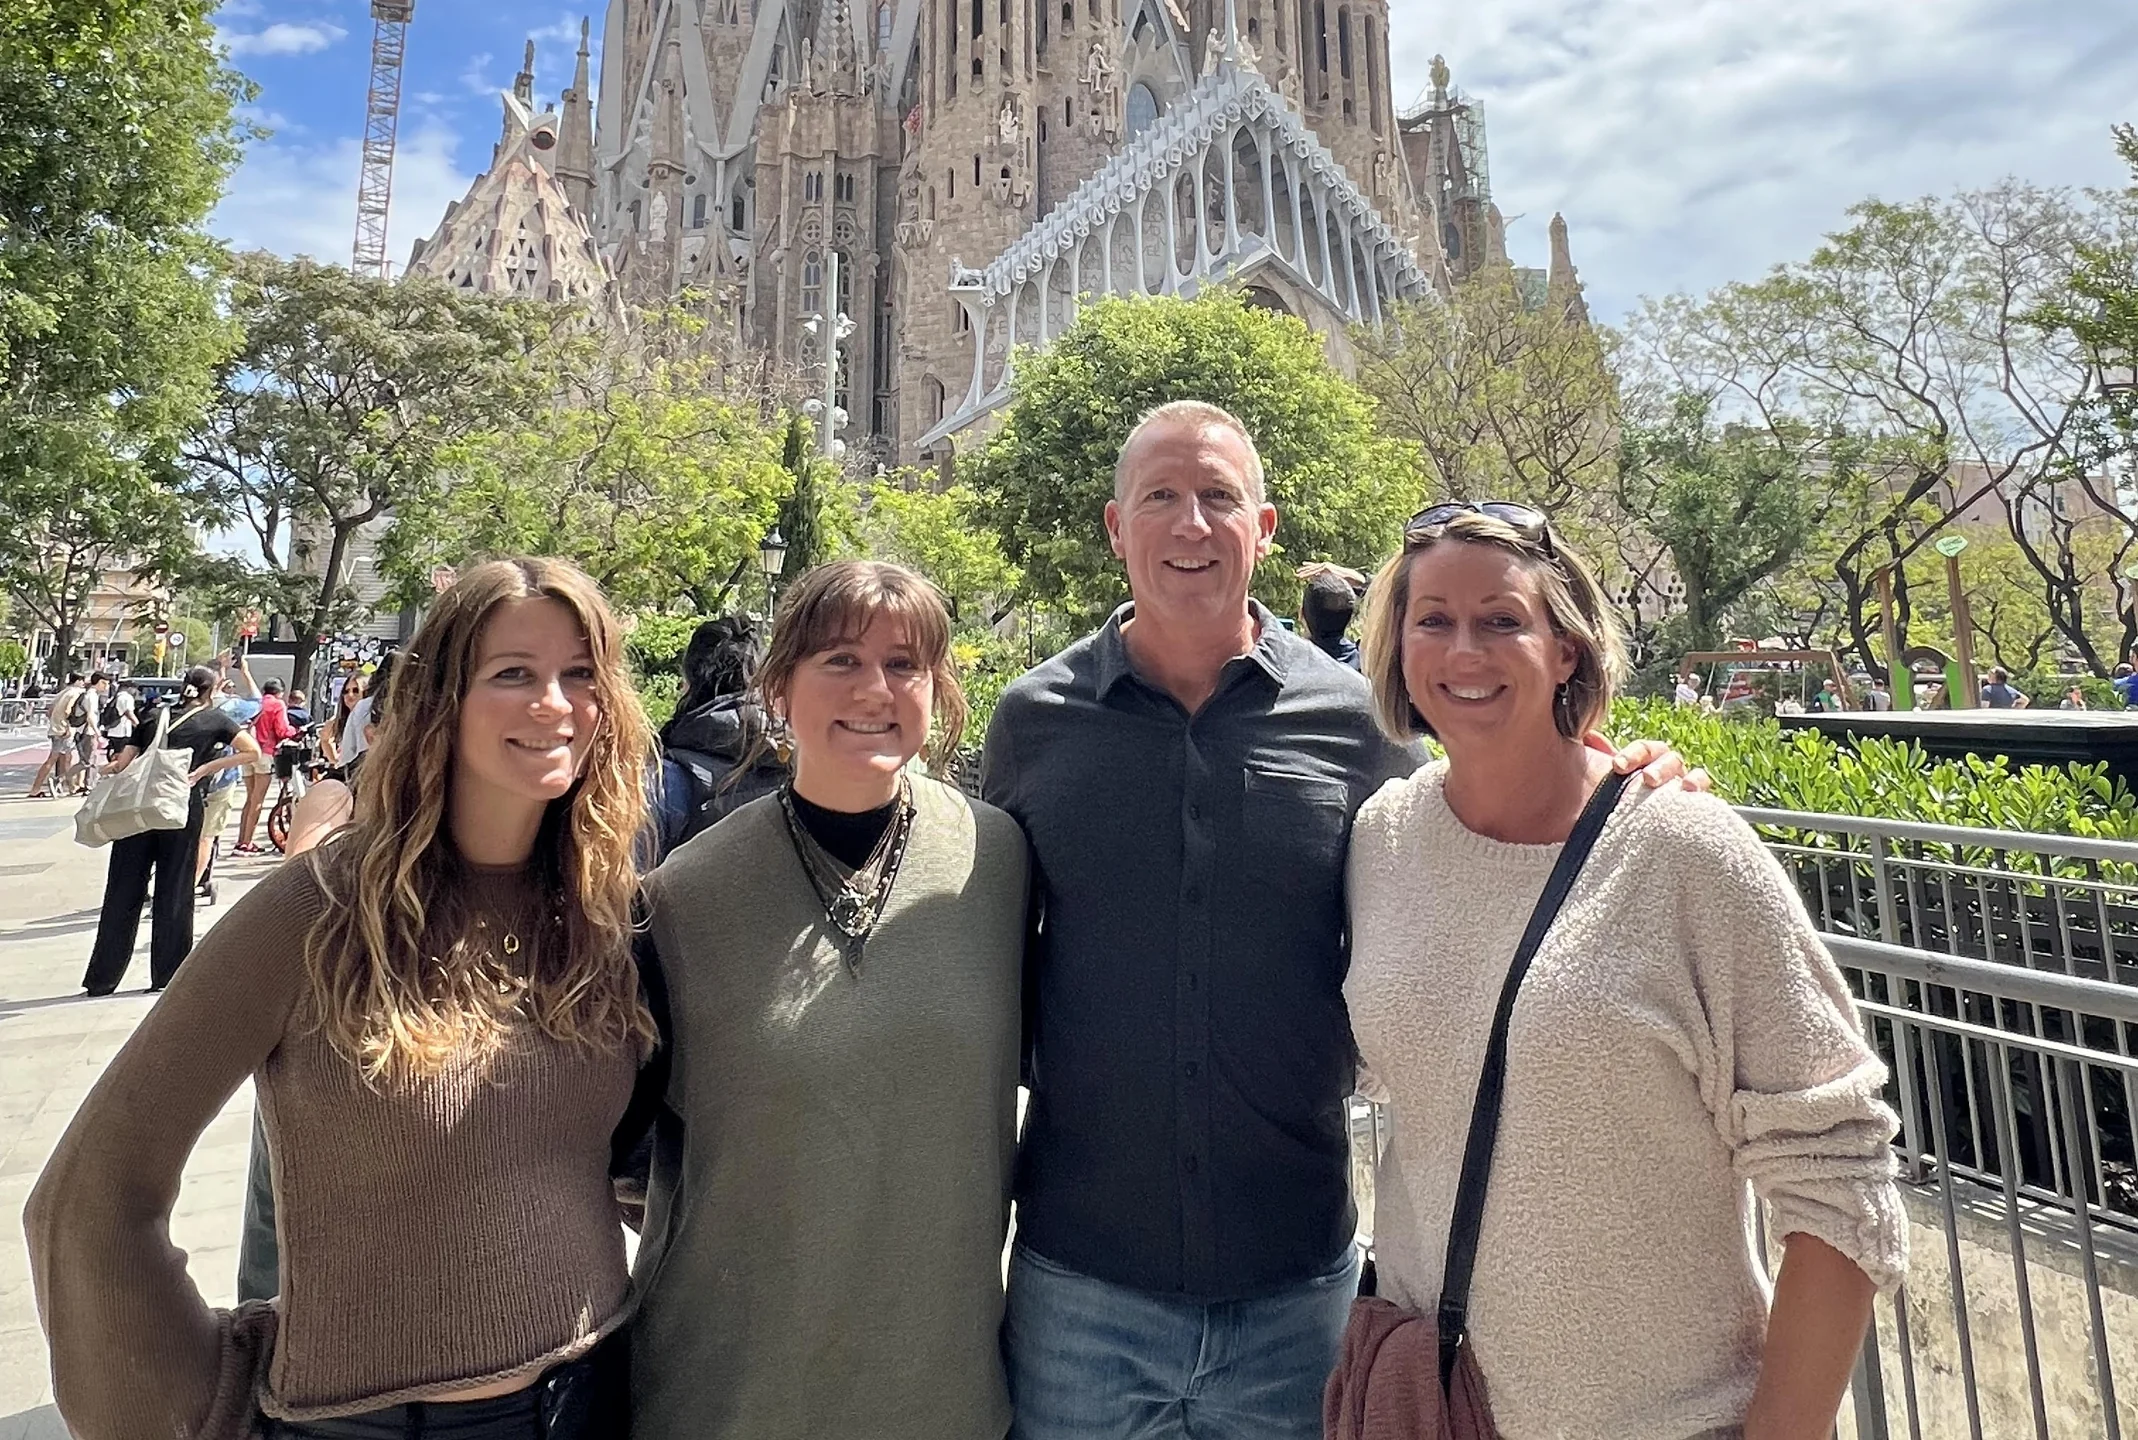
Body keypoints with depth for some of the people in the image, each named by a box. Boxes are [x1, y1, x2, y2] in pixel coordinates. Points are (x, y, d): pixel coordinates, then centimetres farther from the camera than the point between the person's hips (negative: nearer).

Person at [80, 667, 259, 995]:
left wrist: (106, 769, 29)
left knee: (123, 891, 8)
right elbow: (252, 750, -4)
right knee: (174, 890, 6)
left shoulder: (153, 718, 16)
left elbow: (121, 764, 9)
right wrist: (204, 769, 0)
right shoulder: (214, 720, 9)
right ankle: (166, 974, 12)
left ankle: (102, 977, 14)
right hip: (184, 808, -3)